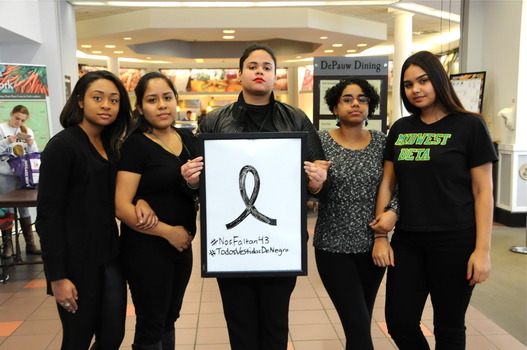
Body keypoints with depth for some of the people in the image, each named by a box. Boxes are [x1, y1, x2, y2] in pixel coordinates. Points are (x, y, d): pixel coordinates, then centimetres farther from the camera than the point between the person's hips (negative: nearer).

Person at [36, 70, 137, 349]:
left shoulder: (110, 146, 10)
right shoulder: (62, 145, -12)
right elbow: (48, 214, -14)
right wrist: (57, 277, -16)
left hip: (109, 255, 7)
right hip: (76, 260, -7)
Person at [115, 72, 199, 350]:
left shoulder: (188, 139, 4)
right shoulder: (135, 144, -13)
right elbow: (122, 206, -19)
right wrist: (167, 231, -19)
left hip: (182, 244, 6)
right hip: (146, 248, -6)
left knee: (169, 319, 21)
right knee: (150, 326, 8)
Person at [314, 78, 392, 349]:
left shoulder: (381, 142, 1)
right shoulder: (320, 142, -6)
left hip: (373, 245, 4)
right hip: (333, 247, -3)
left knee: (360, 324, 18)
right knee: (359, 327, -5)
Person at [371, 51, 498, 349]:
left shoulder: (469, 126, -4)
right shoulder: (400, 129, 8)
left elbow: (483, 191, -6)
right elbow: (387, 184, 10)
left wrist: (483, 249, -11)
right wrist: (380, 236, 5)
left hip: (455, 241, -4)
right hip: (407, 241, 4)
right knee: (399, 324, 9)